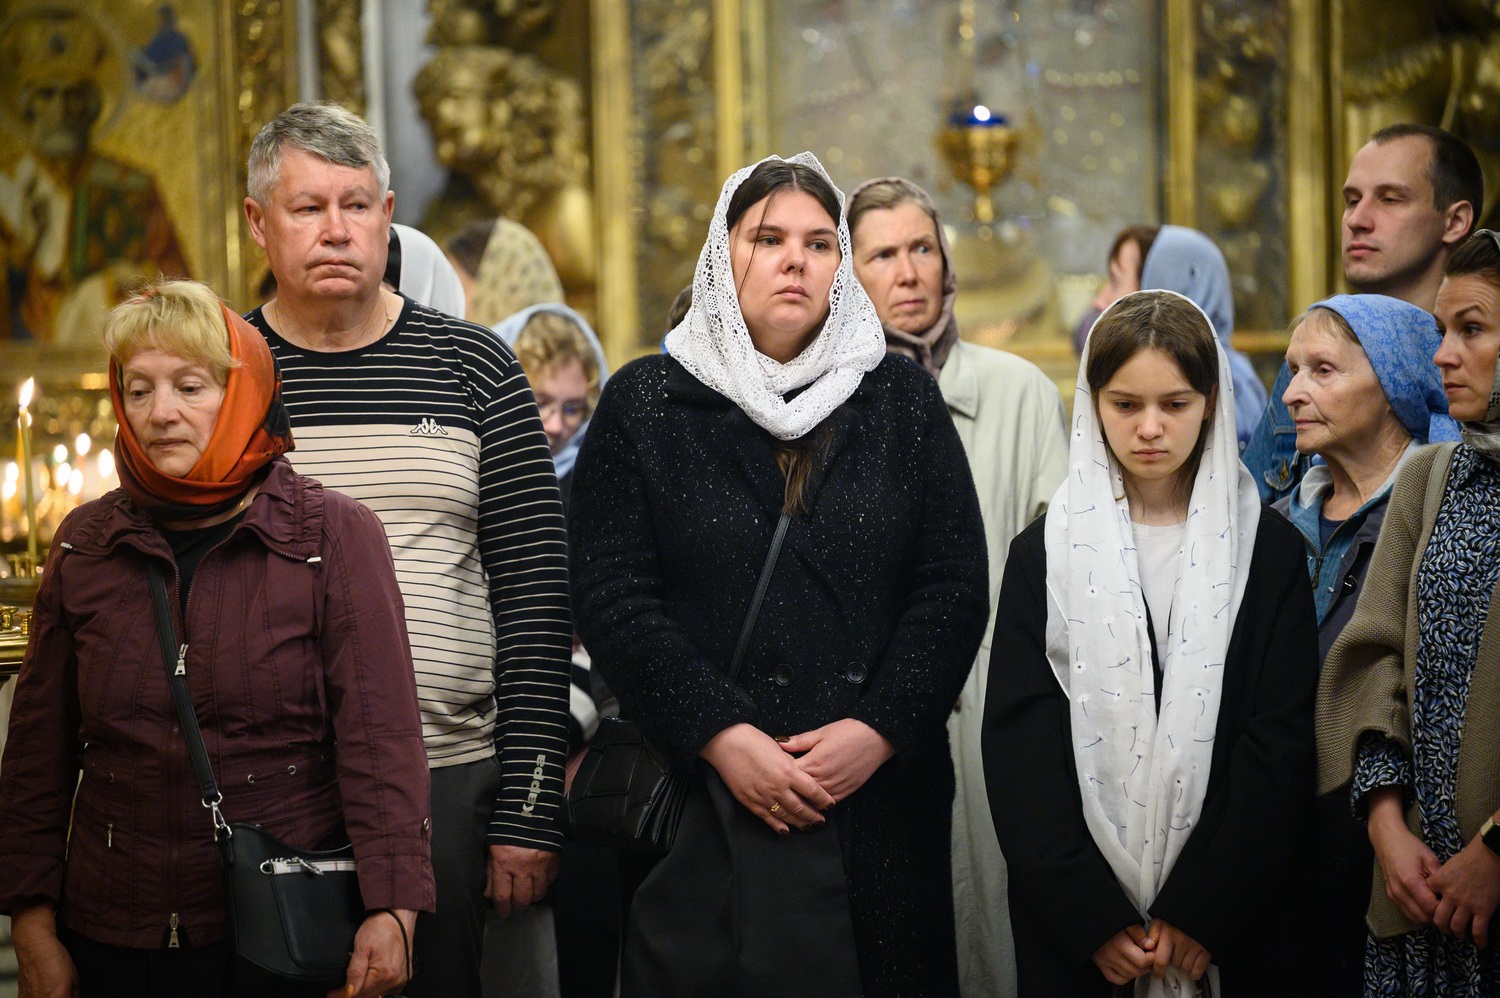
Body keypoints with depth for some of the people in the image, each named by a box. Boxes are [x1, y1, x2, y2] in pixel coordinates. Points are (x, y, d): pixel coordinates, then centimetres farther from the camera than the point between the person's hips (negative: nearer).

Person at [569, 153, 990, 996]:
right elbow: (614, 600, -3)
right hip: (699, 800, -1)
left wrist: (880, 729, -10)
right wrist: (720, 736, -13)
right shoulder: (645, 404, 6)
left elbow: (956, 587, 3)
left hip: (879, 792, 1)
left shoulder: (903, 399, 10)